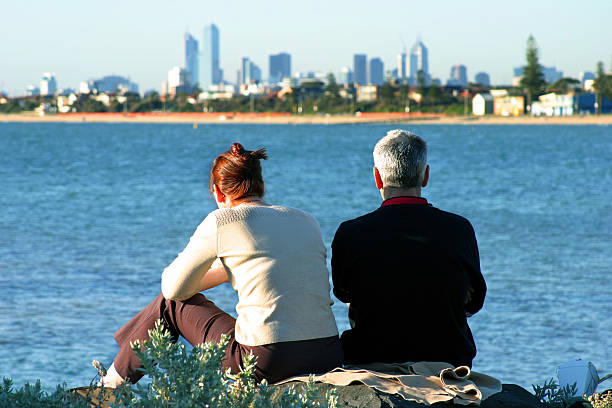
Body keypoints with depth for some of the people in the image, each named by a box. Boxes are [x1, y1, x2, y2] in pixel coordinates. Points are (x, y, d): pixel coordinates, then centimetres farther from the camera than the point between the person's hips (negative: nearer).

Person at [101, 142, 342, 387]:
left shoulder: (222, 221, -1)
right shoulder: (307, 221, 15)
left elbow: (174, 288, 7)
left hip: (267, 362, -5)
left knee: (171, 303, 20)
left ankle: (114, 381, 38)